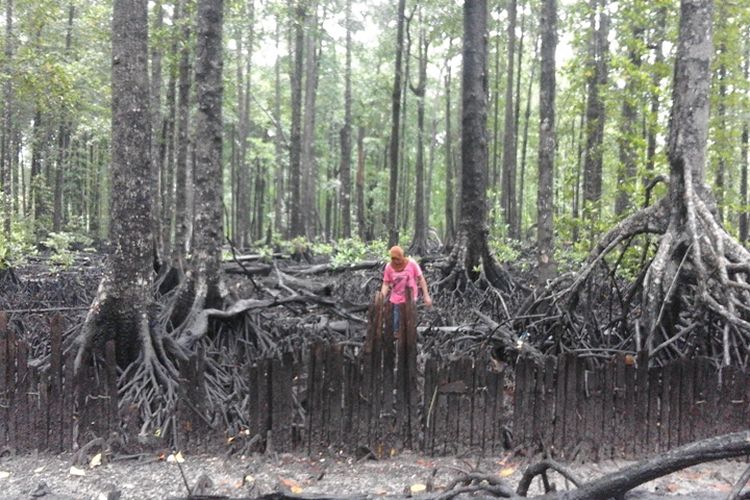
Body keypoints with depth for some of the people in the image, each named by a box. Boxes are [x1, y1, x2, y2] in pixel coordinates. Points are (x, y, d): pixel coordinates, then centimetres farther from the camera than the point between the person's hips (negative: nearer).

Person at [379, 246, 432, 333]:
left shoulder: (411, 263, -13)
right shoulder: (389, 267, -9)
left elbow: (421, 279, -7)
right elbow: (386, 284, -5)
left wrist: (426, 296, -8)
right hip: (396, 300, 2)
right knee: (395, 325, 7)